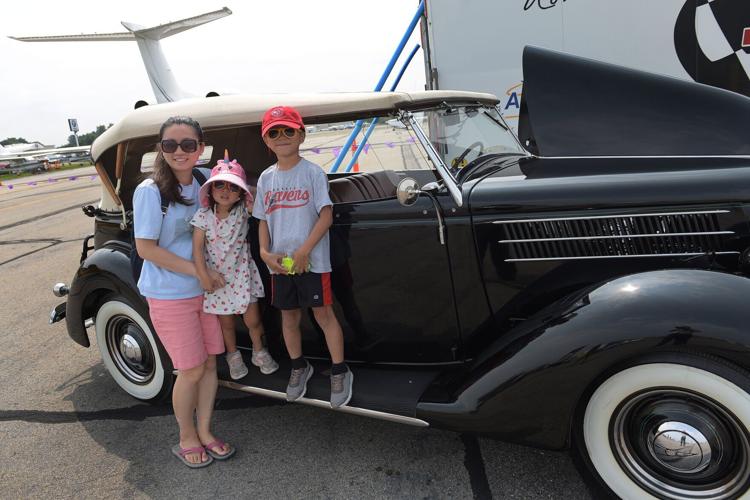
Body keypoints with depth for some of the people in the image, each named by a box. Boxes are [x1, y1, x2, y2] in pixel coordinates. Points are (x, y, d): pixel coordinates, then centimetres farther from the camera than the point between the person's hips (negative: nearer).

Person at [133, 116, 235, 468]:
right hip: (169, 296, -6)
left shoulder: (201, 187, 3)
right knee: (191, 370, 2)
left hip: (205, 290, 6)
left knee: (209, 362, 11)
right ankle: (187, 439, 26)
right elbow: (146, 248, -16)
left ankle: (204, 431, 30)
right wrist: (198, 271, -17)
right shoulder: (150, 191, -16)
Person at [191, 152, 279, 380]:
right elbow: (197, 247, -10)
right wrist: (203, 276, -15)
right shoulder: (203, 216, -10)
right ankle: (233, 355, 38)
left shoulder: (242, 211, -7)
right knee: (226, 322, 13)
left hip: (241, 273, 0)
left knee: (253, 319, 4)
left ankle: (259, 352, 31)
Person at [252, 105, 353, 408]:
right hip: (279, 263, 5)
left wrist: (304, 251, -18)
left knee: (323, 314, 2)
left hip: (312, 261, -5)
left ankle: (339, 372, 17)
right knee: (289, 316, 14)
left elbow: (326, 215, -12)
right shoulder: (266, 178, 8)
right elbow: (264, 220, 11)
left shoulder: (312, 172, -6)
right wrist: (265, 252, -5)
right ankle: (299, 368, 34)